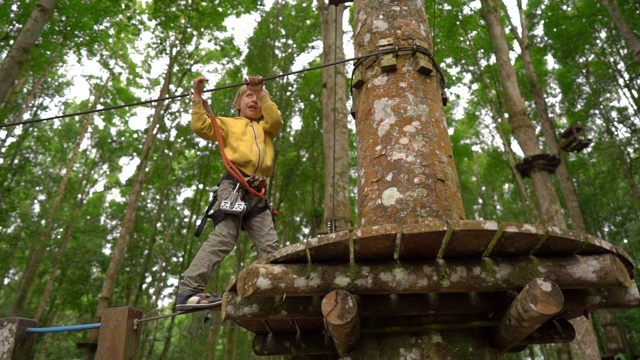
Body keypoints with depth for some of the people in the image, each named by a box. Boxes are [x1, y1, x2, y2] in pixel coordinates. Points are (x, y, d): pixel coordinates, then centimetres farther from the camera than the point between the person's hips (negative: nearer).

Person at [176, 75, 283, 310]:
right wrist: (198, 98, 3)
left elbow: (276, 119, 7)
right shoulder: (229, 123, 20)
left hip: (257, 193, 5)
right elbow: (201, 127, 4)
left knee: (270, 245, -1)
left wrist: (263, 93, 3)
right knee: (224, 237, -19)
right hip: (234, 185, -5)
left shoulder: (265, 128, 30)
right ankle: (188, 290, -21)